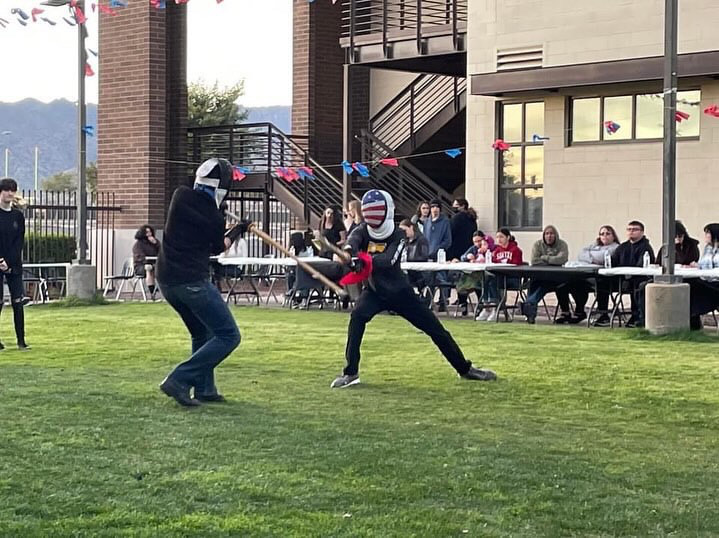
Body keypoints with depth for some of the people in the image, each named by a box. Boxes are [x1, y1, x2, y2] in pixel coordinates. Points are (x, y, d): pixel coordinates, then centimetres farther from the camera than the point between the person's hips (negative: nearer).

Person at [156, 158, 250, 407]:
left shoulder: (180, 197, -1)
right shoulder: (214, 218, -13)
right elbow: (218, 247, 7)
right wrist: (238, 230, 23)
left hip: (166, 280, 7)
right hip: (192, 281, -7)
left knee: (202, 334, 24)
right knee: (228, 336, -1)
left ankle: (204, 389, 19)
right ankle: (179, 380, -11)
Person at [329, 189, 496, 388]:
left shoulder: (398, 236, -14)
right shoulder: (364, 230, -7)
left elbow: (388, 260, -32)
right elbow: (354, 240, -31)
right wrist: (349, 252, -55)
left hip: (399, 292, -1)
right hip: (375, 291, 1)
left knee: (435, 328, -1)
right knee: (357, 316, -28)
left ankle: (465, 368, 16)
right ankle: (351, 372, -21)